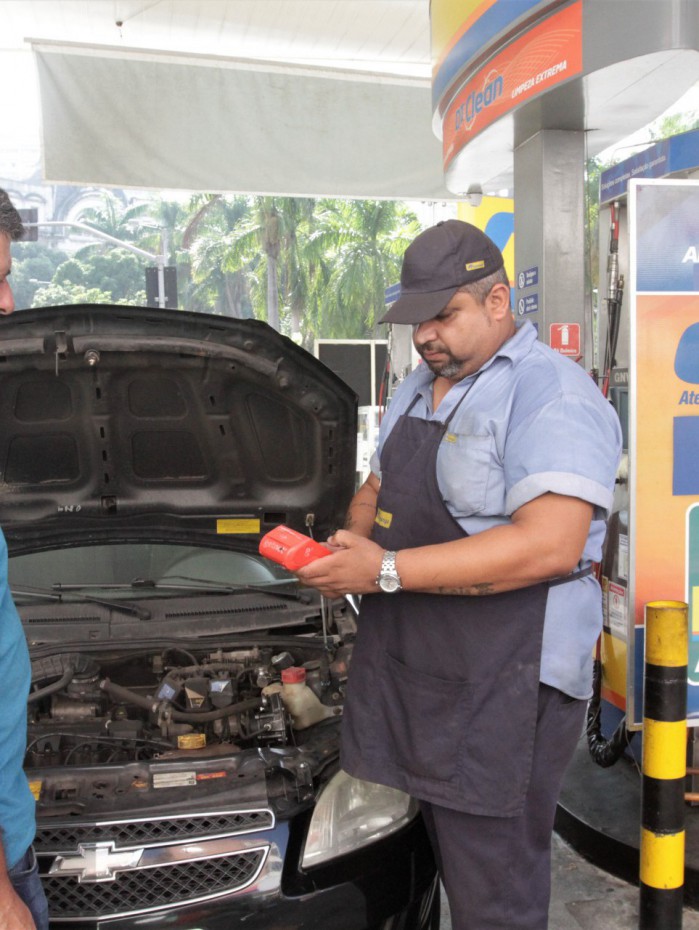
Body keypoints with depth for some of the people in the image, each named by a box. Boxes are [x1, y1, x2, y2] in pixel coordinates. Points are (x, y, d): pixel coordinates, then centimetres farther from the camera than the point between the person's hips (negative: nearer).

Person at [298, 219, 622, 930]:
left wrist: (386, 570, -25)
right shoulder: (416, 390, 14)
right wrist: (353, 545, -1)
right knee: (450, 868, 22)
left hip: (504, 690, -8)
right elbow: (376, 489, 23)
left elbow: (549, 546, -26)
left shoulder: (553, 396, -15)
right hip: (409, 671, 8)